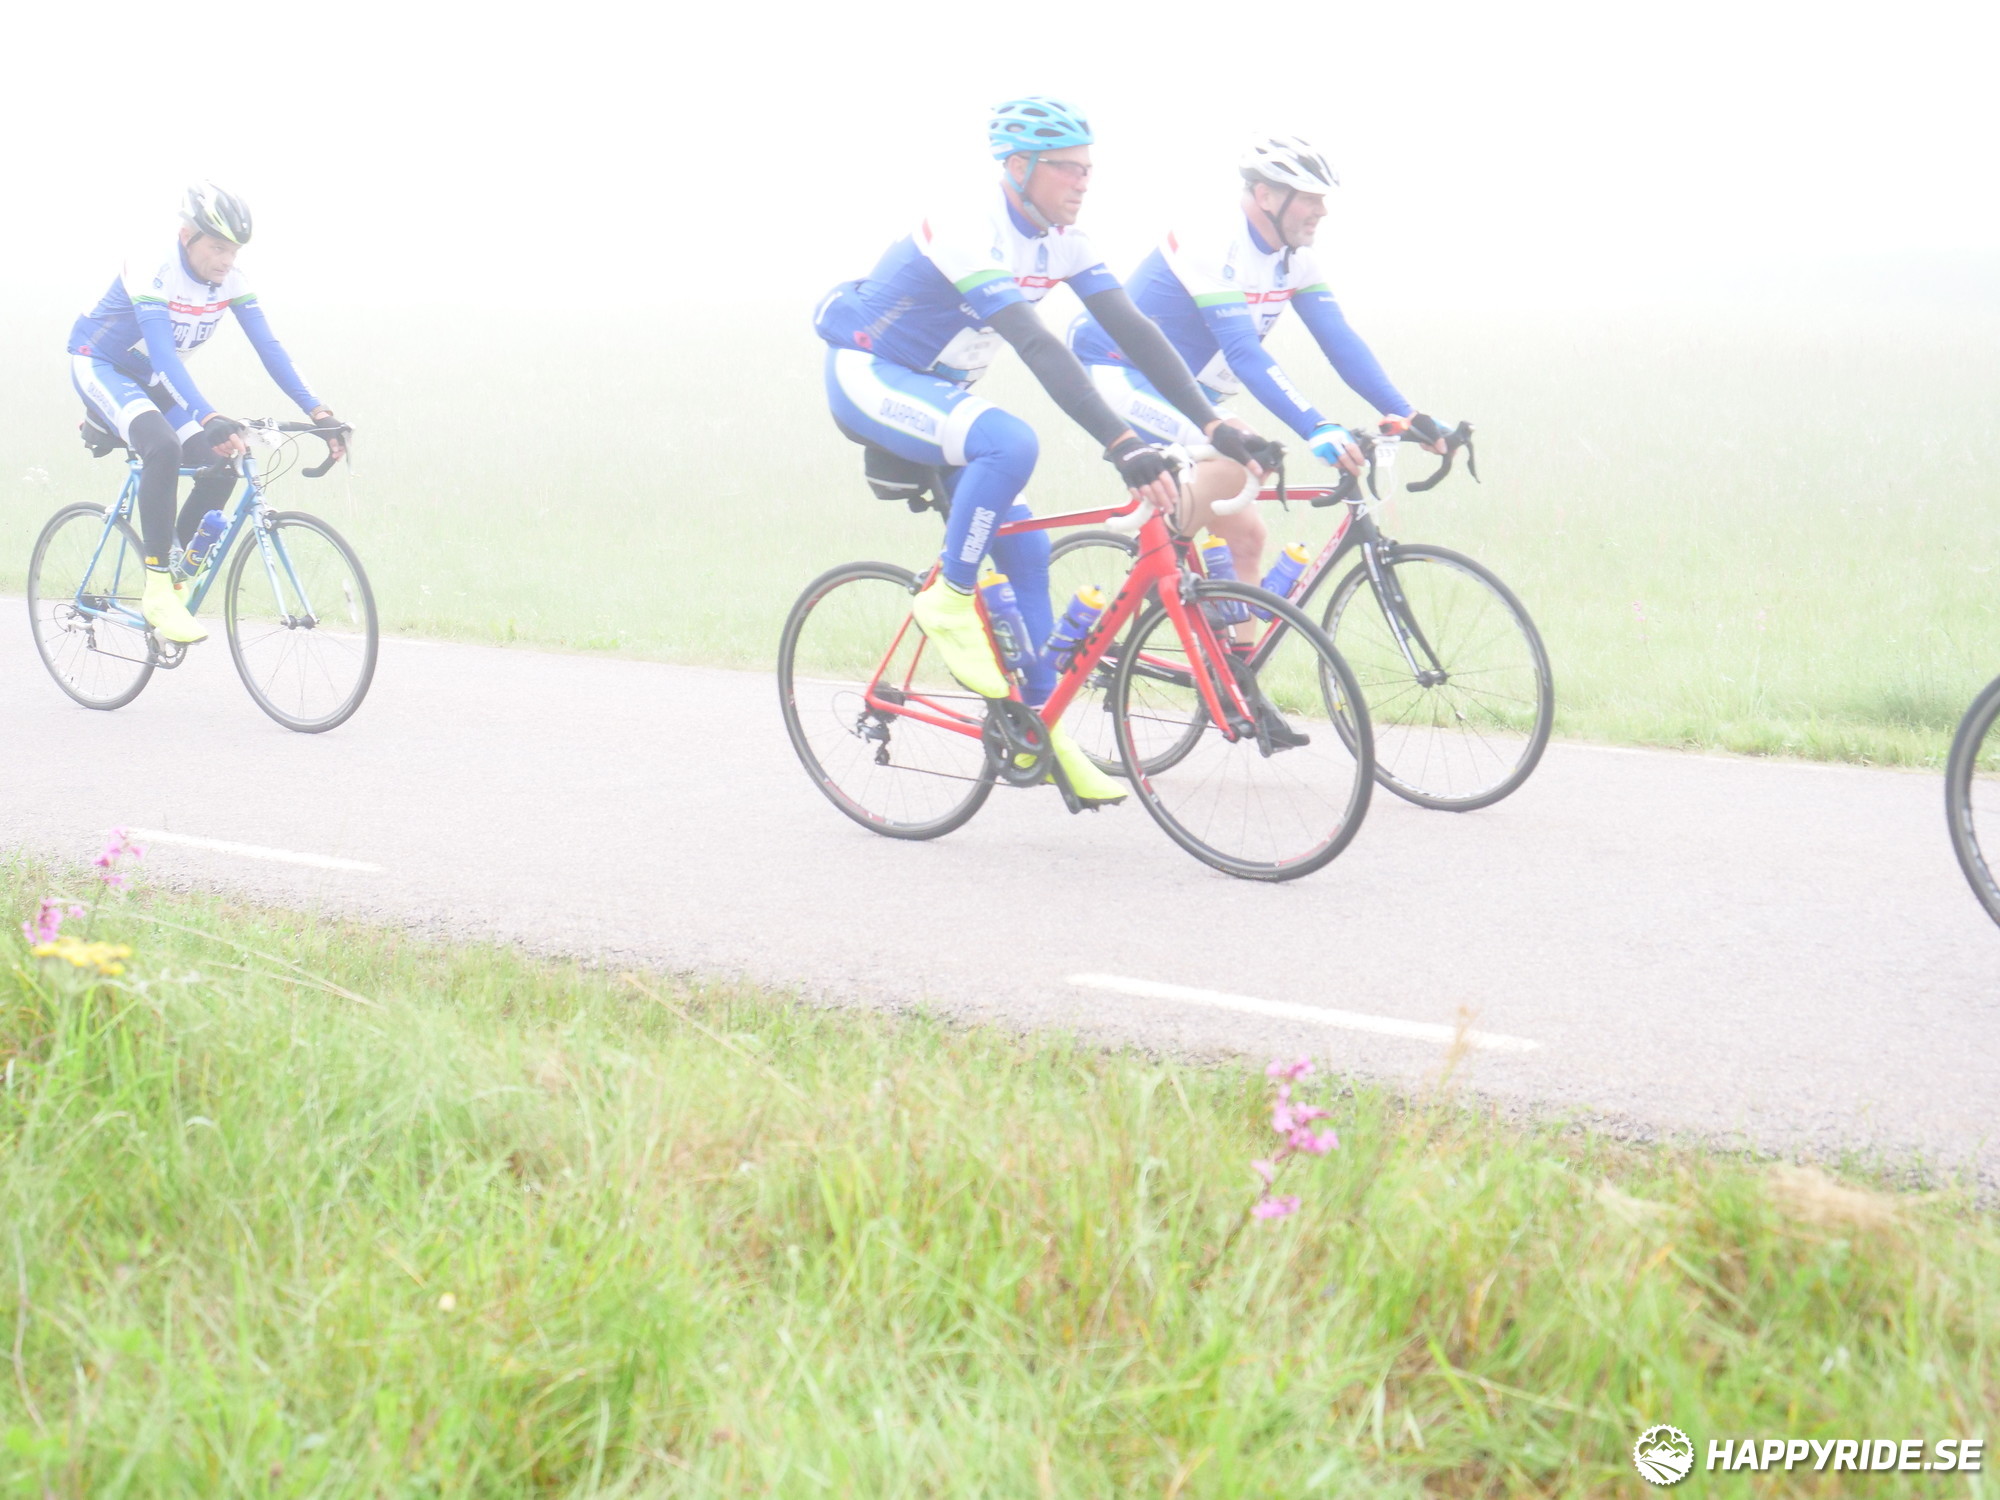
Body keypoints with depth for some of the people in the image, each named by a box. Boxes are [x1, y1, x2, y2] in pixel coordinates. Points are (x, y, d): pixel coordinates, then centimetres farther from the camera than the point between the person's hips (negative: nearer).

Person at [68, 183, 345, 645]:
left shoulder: (231, 282, -11)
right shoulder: (150, 274, -30)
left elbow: (268, 346, -14)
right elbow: (163, 354, -41)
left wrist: (316, 410, -26)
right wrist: (209, 419, -54)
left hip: (151, 380, 7)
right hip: (98, 365, -7)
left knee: (221, 462, -11)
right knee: (163, 446, -34)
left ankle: (174, 575, 6)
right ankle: (158, 591, -30)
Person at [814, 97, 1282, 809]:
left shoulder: (1060, 241, -4)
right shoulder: (968, 232, -29)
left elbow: (1133, 332, -8)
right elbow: (1038, 348, -40)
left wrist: (1214, 425, -18)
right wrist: (1121, 443, -48)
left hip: (933, 388, 8)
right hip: (868, 377, -8)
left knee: (1025, 548, 0)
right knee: (1009, 442, -34)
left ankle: (1041, 727, 8)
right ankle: (948, 602, -16)